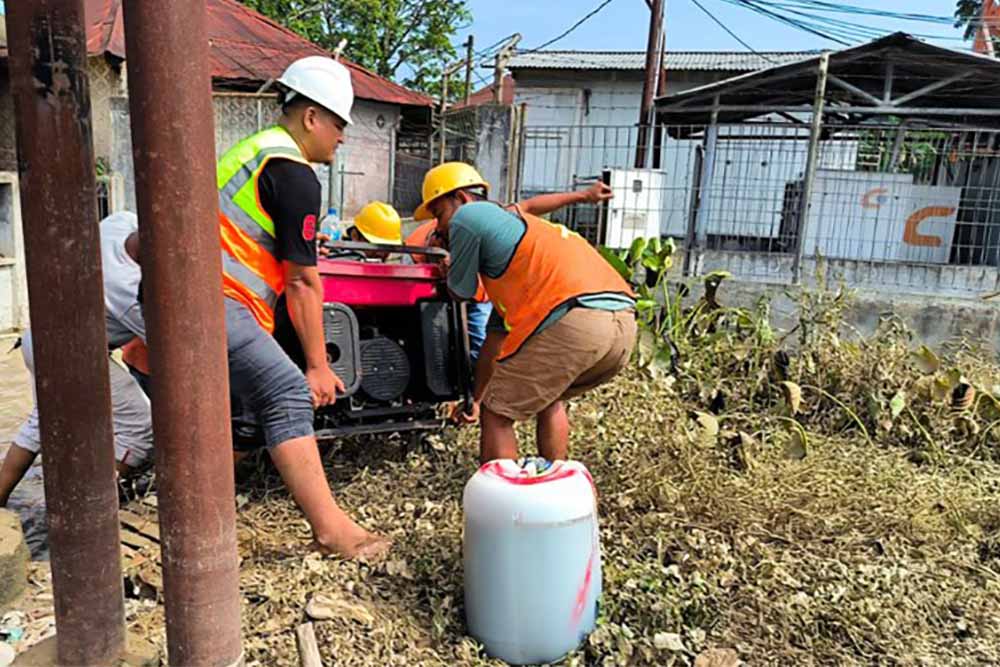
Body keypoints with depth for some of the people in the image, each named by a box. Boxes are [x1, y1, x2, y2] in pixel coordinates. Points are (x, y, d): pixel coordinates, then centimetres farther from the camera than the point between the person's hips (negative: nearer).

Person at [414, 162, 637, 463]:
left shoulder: (468, 216, 11)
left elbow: (462, 293, 21)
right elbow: (496, 338, 39)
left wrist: (449, 272, 43)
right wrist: (475, 399, 43)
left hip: (574, 322, -9)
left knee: (496, 414, 9)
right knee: (547, 398, 32)